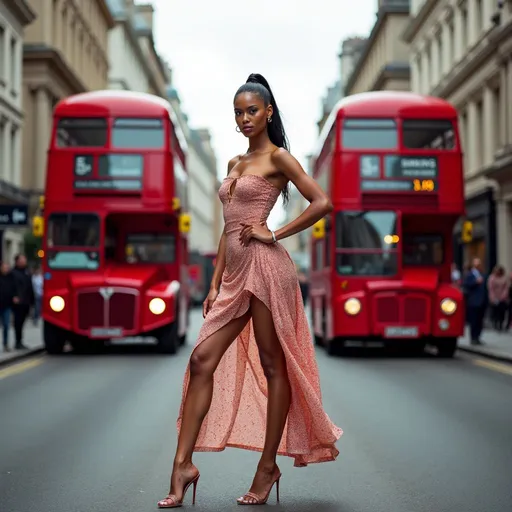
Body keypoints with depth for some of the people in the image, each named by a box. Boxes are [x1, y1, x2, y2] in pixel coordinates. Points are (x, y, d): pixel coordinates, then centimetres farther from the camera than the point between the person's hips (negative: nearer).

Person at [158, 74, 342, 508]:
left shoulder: (278, 157, 0)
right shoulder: (234, 164, 21)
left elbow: (322, 203, -10)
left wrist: (274, 234, -9)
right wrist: (215, 283, 15)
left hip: (264, 264, -7)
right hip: (235, 271, 8)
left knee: (272, 365, 1)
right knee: (202, 360, -2)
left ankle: (269, 466, 9)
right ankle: (183, 464, 0)